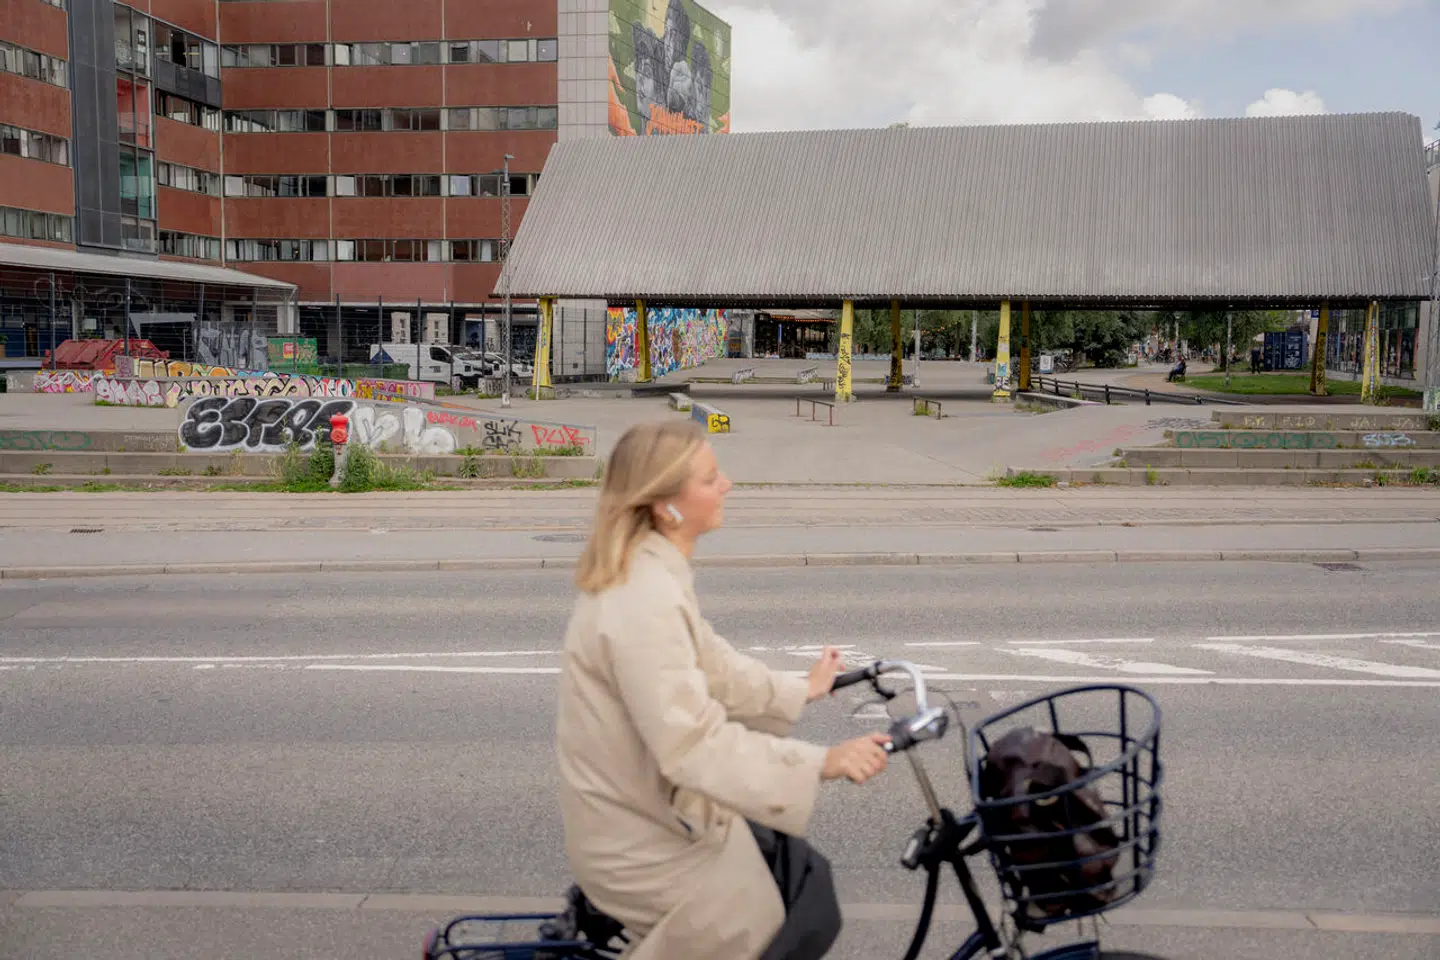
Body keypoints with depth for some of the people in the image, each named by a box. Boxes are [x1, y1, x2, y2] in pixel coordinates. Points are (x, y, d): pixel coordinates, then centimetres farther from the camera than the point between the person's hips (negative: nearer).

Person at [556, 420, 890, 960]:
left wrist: (800, 691, 14)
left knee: (806, 882, 17)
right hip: (644, 847, -9)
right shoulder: (643, 603, -30)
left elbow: (712, 666, 15)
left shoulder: (650, 574, 3)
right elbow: (694, 745, -34)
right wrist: (821, 762, -36)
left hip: (653, 811, 9)